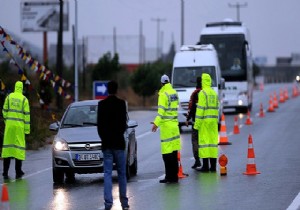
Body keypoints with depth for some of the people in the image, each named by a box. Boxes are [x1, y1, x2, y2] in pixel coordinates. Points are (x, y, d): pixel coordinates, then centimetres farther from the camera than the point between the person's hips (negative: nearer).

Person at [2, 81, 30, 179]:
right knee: (19, 146, 3)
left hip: (9, 124, 2)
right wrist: (27, 128, 0)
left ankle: (5, 172, 2)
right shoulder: (24, 99, -3)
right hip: (19, 125, -2)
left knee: (7, 146, 5)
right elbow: (27, 114, -4)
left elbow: (4, 111, 6)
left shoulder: (9, 97, 3)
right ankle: (18, 172, 3)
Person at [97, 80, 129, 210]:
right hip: (118, 142, -2)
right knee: (121, 173, 7)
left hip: (106, 144, 2)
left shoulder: (102, 104, 0)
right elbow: (124, 123, -6)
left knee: (107, 173, 1)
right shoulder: (121, 103, -7)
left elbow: (99, 124, 3)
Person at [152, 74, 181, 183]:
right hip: (174, 125, 8)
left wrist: (156, 123, -20)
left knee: (167, 153, -5)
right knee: (174, 153, 11)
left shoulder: (163, 94, -11)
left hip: (167, 125, -8)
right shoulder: (174, 93, 11)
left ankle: (170, 176, -6)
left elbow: (162, 111, -18)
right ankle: (174, 176, 14)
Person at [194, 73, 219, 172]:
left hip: (205, 120, -7)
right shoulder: (214, 93, 13)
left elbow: (200, 108, -14)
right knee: (213, 141, 8)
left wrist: (197, 123, -12)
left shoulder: (202, 93, -9)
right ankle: (213, 166, 8)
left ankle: (205, 166, -7)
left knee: (204, 141, -5)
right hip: (213, 120, 7)